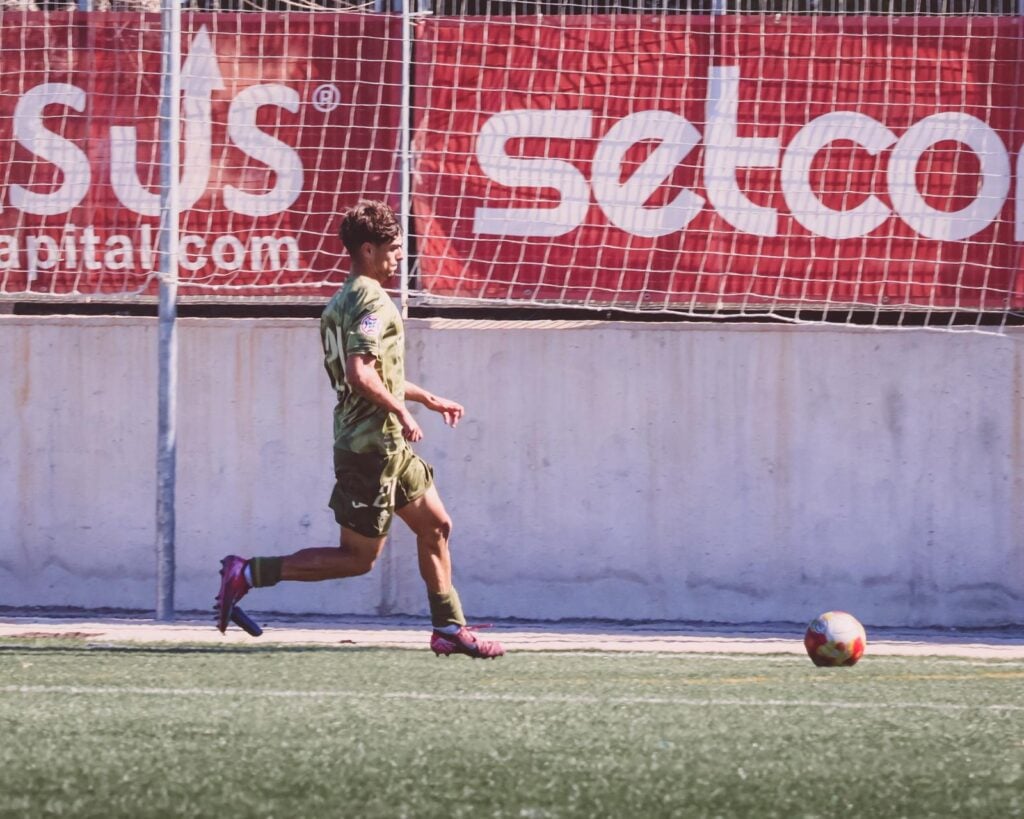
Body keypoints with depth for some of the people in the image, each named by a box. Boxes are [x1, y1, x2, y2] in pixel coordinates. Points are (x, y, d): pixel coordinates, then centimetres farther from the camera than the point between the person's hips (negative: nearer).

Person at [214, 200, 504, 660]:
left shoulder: (341, 302, 15)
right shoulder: (373, 301, -16)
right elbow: (360, 373, -28)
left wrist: (429, 399, 32)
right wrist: (402, 413, -17)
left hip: (387, 447, 10)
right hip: (374, 445, -10)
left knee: (435, 526, 16)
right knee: (358, 558, -5)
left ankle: (448, 629, 21)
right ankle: (249, 574, -4)